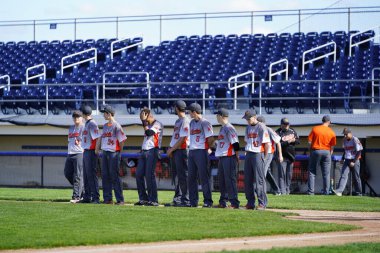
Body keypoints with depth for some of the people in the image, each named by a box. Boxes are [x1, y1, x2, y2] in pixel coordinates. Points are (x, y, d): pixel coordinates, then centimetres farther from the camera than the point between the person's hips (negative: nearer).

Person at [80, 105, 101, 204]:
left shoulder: (92, 124, -12)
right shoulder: (86, 124, 18)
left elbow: (97, 137, -19)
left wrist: (96, 150, -19)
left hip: (91, 152, -10)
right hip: (86, 152, 10)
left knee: (91, 175, -11)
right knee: (86, 176, 12)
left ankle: (95, 198, -11)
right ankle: (87, 197, 18)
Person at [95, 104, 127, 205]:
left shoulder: (116, 126, -10)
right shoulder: (105, 126, 15)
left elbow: (122, 140, -12)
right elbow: (101, 138, 22)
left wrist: (119, 152, -4)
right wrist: (97, 149, 15)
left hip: (114, 153, -8)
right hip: (105, 153, 8)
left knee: (114, 176, -8)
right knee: (105, 176, 7)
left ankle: (120, 199, -6)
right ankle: (107, 199, 12)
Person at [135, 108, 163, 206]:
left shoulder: (157, 124, -5)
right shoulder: (148, 126, 21)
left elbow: (149, 133, -18)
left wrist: (144, 121, -14)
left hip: (152, 152, -9)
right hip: (144, 151, 9)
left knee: (149, 175, -11)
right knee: (139, 174, 4)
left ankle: (153, 200, -7)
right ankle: (143, 198, 10)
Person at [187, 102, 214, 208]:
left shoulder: (205, 123, -9)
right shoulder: (192, 123, 17)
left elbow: (211, 139, -12)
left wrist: (206, 148, -1)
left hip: (201, 152, -8)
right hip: (191, 151, 8)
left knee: (204, 177, -7)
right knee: (191, 177, 8)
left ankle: (208, 201, -5)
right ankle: (193, 201, 13)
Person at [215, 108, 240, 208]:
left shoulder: (229, 128, -14)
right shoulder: (222, 128, 17)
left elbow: (235, 143, -17)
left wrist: (236, 157, -16)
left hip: (229, 157, -10)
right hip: (222, 157, 10)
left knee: (230, 180, -10)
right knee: (222, 180, 13)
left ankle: (234, 203, -9)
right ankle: (223, 202, 20)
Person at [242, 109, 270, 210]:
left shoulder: (261, 128, -10)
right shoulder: (248, 128, 15)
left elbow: (267, 144, -11)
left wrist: (264, 157, -6)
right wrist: (247, 153, 14)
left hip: (258, 154, -8)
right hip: (248, 155, 8)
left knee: (259, 180, -7)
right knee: (247, 180, 7)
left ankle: (262, 203, -4)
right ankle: (250, 203, 13)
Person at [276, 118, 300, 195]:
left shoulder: (292, 131, 11)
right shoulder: (278, 133, -8)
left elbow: (298, 141, 11)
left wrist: (294, 140, -11)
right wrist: (288, 142, -26)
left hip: (291, 156, 6)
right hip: (282, 156, -6)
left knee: (289, 174, 10)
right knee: (282, 174, -9)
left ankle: (287, 190, 17)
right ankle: (282, 191, -10)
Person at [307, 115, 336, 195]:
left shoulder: (315, 129, -4)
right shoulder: (331, 132, 0)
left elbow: (309, 141, -4)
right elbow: (332, 146, 2)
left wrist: (311, 150, 8)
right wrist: (329, 155, 12)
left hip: (315, 150, -1)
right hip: (326, 152, 1)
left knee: (312, 172, 4)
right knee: (326, 173, 7)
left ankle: (310, 191, -2)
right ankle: (326, 191, 6)